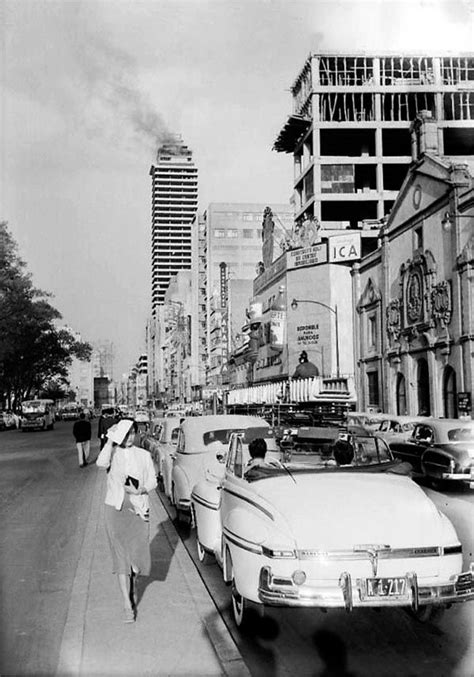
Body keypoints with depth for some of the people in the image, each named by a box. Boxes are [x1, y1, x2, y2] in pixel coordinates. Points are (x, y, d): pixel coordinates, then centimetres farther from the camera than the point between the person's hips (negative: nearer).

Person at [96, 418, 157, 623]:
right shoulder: (112, 453, 0)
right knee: (121, 555, -4)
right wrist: (110, 440, -21)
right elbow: (101, 463, -23)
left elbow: (153, 481, 6)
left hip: (139, 509, 2)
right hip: (116, 508, -2)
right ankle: (127, 604, -3)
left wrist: (140, 490, -12)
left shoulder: (144, 455, 5)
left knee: (137, 552, 7)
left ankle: (133, 583, 39)